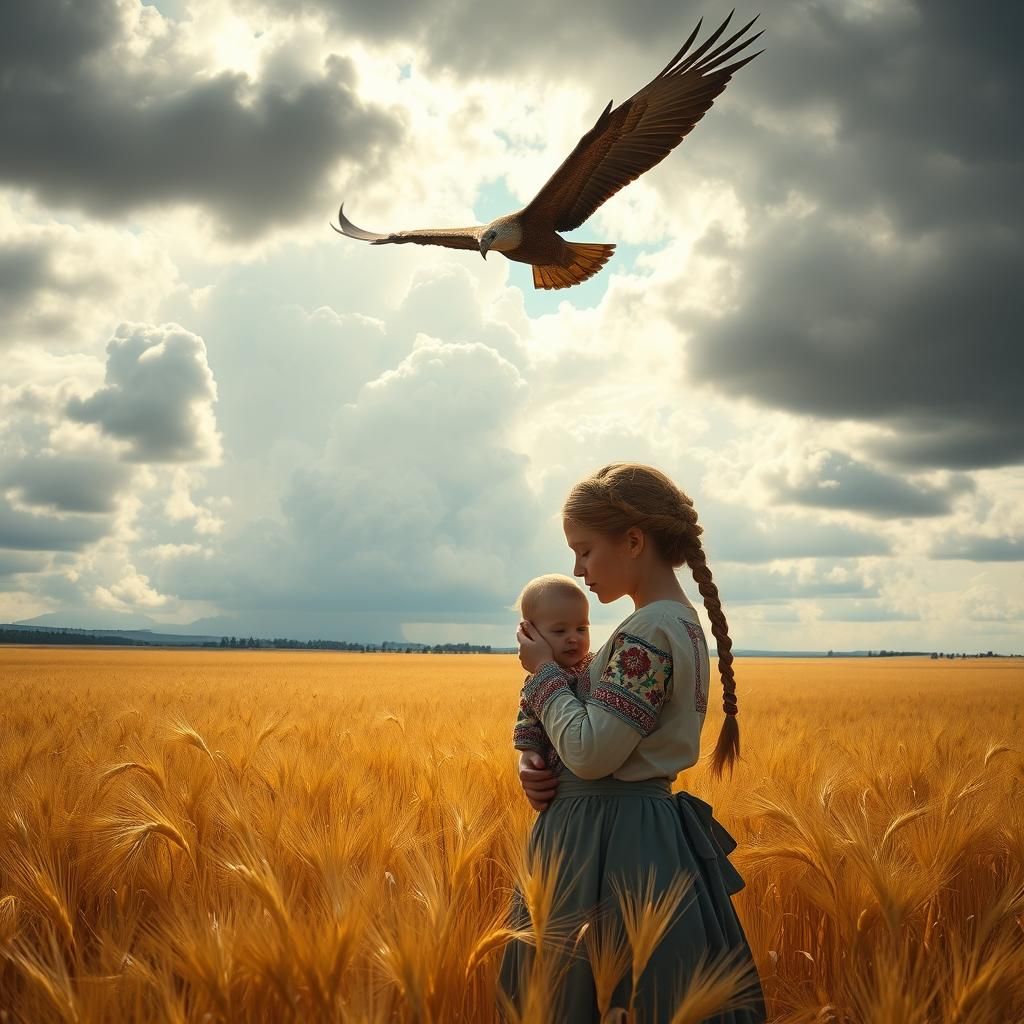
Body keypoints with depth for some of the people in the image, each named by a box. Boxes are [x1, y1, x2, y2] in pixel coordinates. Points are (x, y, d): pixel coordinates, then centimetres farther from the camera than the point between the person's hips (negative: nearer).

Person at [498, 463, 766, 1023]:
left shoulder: (650, 630, -20)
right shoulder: (681, 621, 12)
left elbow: (592, 753, -23)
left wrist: (544, 671, -10)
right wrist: (534, 761, -1)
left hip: (609, 842, -10)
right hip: (645, 831, 10)